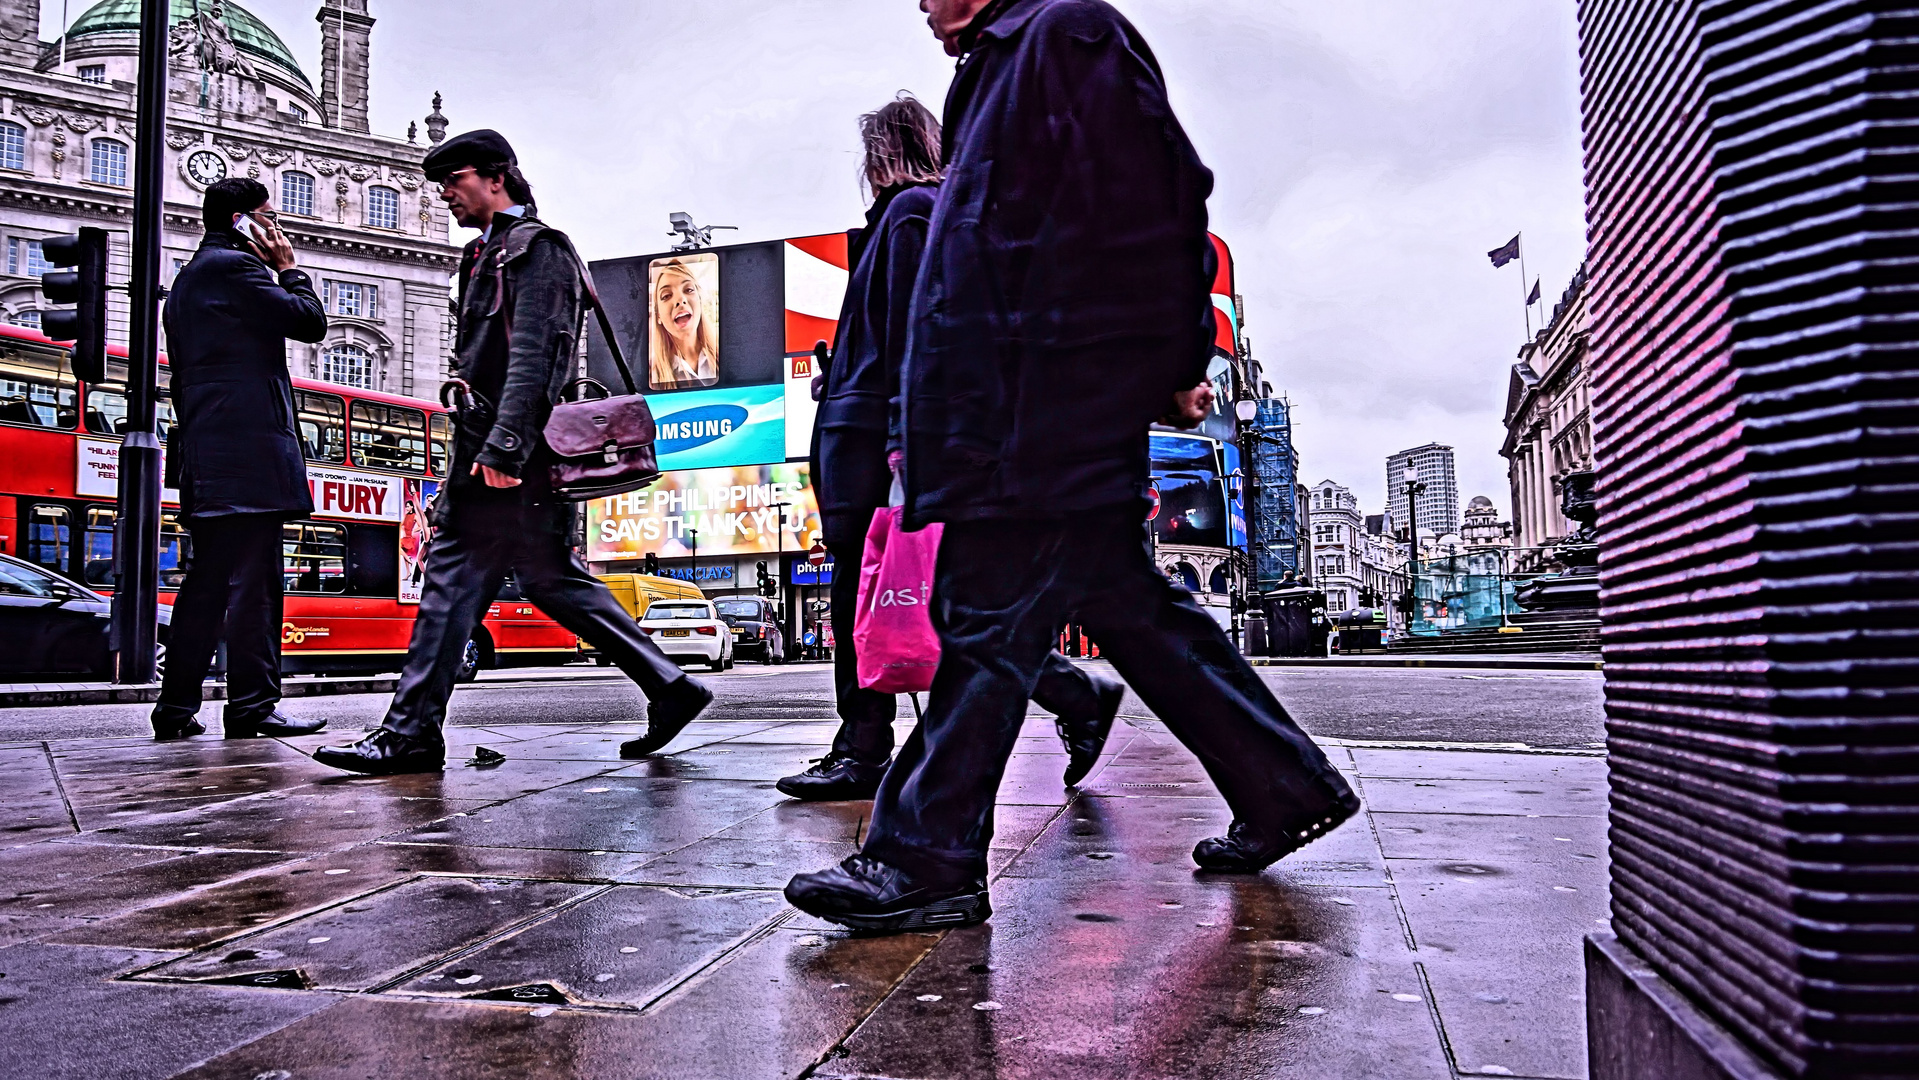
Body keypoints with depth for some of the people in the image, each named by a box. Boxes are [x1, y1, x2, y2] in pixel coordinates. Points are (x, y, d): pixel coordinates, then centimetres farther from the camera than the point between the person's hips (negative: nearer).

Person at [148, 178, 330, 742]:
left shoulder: (188, 278, 26)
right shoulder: (235, 267, -4)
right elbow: (309, 321, -9)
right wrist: (288, 268, 6)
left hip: (205, 458, 10)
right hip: (250, 452, -10)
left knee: (207, 582, 11)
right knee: (254, 580, -8)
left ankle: (177, 707, 13)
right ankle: (252, 706, -7)